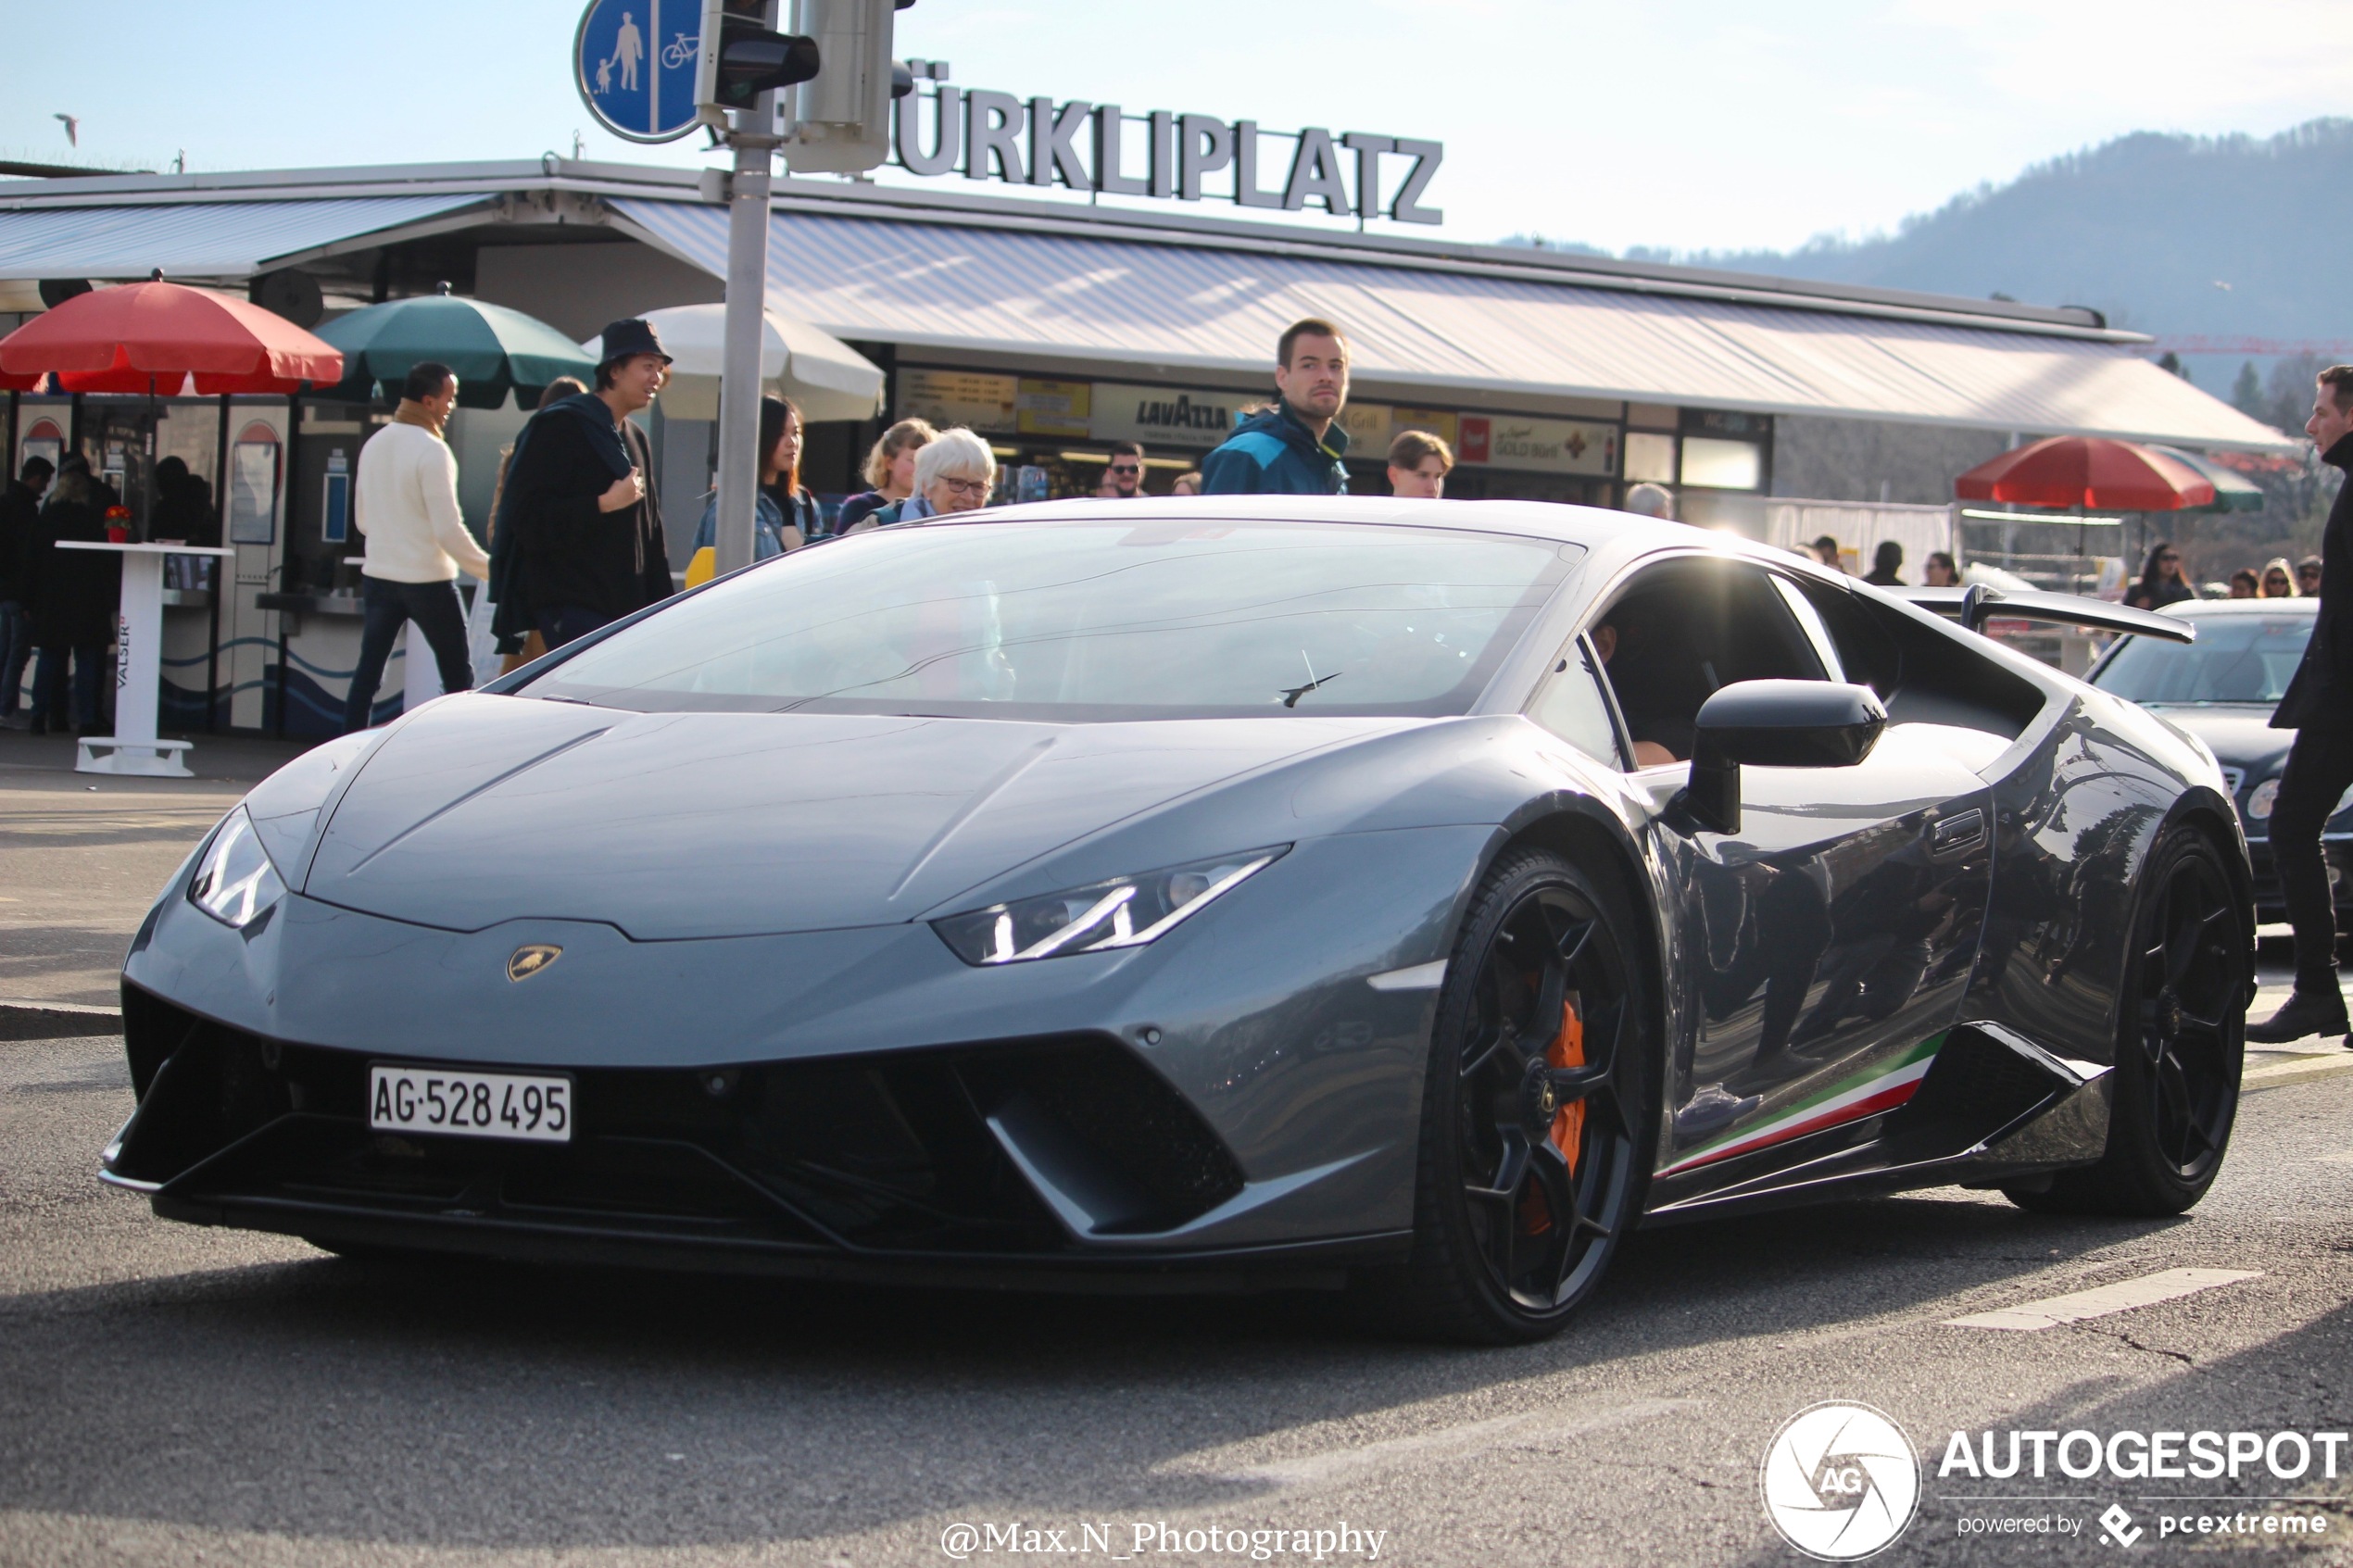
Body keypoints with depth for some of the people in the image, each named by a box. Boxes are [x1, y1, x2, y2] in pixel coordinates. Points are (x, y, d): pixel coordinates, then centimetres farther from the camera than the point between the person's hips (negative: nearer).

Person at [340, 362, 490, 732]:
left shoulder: (374, 444, 6)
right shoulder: (431, 450, -15)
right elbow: (448, 529, -17)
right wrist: (489, 569, -9)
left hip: (377, 575, 6)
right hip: (427, 579, -6)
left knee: (367, 674, 8)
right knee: (458, 674, 4)